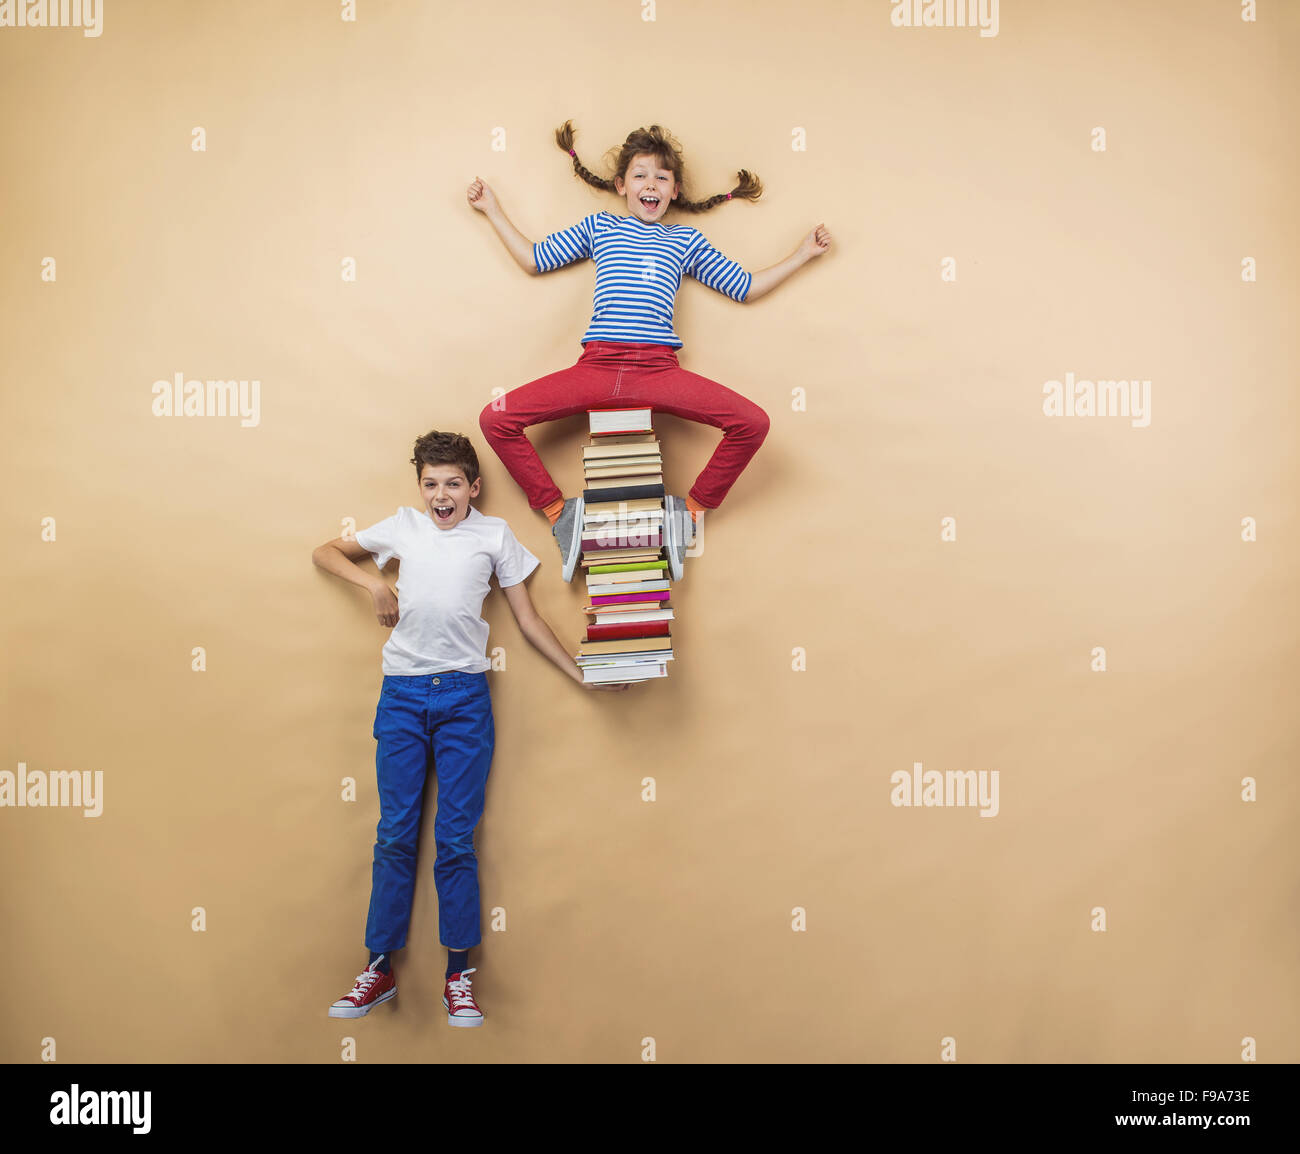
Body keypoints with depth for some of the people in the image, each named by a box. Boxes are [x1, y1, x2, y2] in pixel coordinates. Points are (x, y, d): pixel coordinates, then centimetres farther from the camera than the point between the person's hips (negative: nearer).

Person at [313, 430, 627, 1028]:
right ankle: (379, 968, 16)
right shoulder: (403, 526, 11)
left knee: (456, 839, 1)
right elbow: (325, 552, 18)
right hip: (401, 693, 1)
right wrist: (373, 582, 1)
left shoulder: (494, 535, 8)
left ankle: (459, 976, 11)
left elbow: (529, 619, 10)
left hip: (464, 695, -1)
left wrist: (582, 675, 6)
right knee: (395, 835, 5)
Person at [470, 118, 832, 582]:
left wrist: (802, 254, 24)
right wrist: (493, 210, 30)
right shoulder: (599, 227, 22)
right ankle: (558, 509, 1)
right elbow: (534, 259, 27)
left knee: (753, 422, -21)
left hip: (659, 370, 0)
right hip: (597, 365, 0)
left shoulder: (686, 241, 22)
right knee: (496, 419, -17)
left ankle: (691, 507, 0)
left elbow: (745, 287, 25)